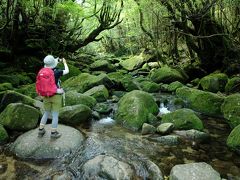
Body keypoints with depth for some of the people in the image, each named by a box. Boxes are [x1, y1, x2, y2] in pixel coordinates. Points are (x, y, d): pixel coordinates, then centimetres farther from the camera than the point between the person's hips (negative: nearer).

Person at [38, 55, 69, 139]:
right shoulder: (57, 72, -17)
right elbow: (67, 71, -2)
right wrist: (64, 62, 15)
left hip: (46, 96, 5)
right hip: (56, 96, -5)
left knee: (46, 114, 20)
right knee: (55, 115, 5)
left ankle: (41, 130, 22)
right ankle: (53, 133, 12)